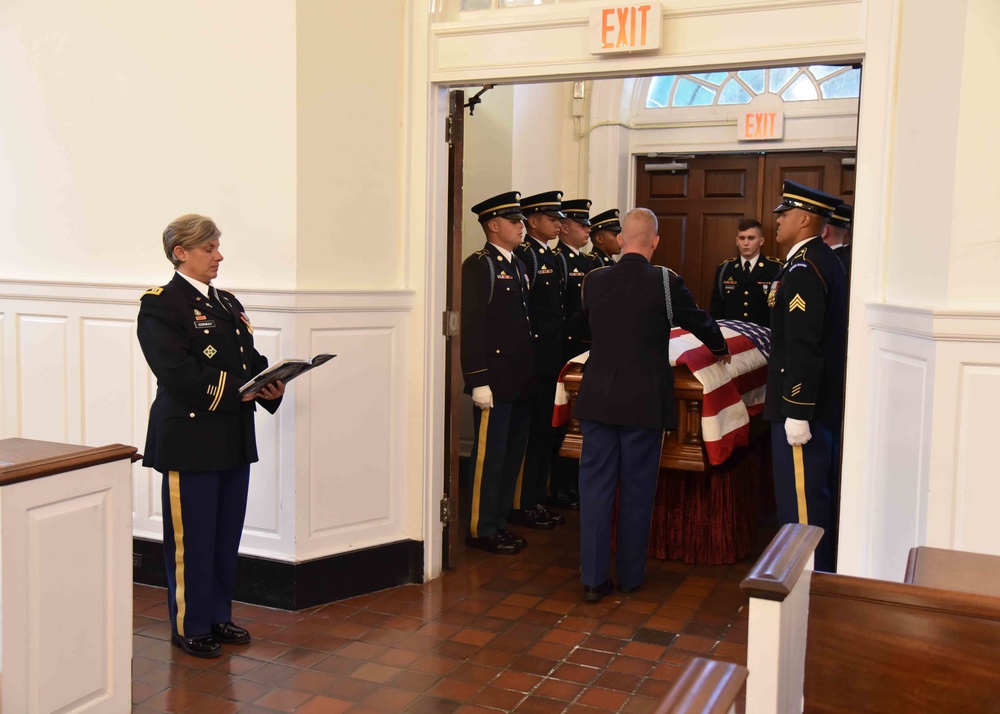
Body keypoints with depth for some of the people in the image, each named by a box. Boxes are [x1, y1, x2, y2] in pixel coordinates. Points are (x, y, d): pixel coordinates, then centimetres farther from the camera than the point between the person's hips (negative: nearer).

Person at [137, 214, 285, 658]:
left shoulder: (228, 303, 16)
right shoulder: (160, 305, -9)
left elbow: (252, 360, 15)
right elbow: (176, 371, -20)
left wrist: (271, 386, -7)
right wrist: (237, 389, -22)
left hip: (233, 438, 7)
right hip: (188, 439, -7)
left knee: (228, 534, 14)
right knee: (191, 537, 4)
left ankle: (218, 615, 29)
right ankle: (190, 626, 18)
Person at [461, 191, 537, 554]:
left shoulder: (518, 266, 17)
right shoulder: (478, 266, -10)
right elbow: (471, 327, -16)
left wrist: (531, 373, 16)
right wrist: (478, 381, -20)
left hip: (521, 381, 9)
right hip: (495, 382, -9)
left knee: (513, 454, 14)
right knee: (489, 456, -1)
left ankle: (498, 521, 25)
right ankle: (481, 529, 11)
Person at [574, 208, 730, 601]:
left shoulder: (593, 280, 1)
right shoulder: (665, 281, -8)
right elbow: (699, 321, 7)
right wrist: (720, 349, 30)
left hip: (597, 400, 2)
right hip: (644, 402, -2)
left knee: (595, 485, 7)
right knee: (637, 490, 9)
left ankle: (594, 577, 9)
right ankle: (630, 576, 21)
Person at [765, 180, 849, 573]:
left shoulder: (803, 268, -18)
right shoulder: (826, 260, 13)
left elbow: (802, 346, -24)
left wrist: (797, 412, -23)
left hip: (803, 403, -11)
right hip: (827, 402, 11)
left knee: (801, 498, -3)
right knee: (822, 493, 18)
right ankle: (825, 571, 30)